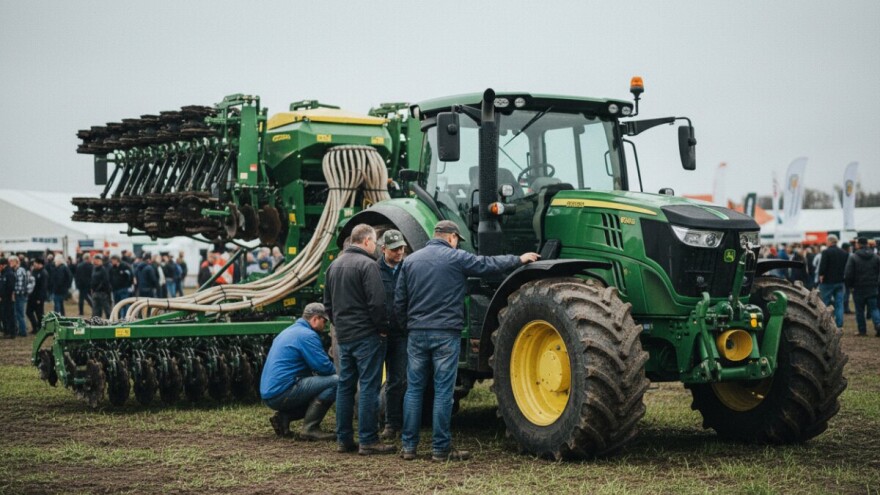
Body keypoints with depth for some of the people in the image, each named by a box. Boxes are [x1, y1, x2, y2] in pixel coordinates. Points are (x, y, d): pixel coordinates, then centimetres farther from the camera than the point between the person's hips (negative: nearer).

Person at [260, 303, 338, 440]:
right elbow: (324, 367, -14)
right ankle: (310, 428, -13)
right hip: (282, 392, -10)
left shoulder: (288, 331, 21)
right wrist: (336, 371, 8)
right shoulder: (307, 335, -10)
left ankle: (283, 417, 8)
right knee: (335, 381, -15)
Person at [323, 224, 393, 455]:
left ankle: (344, 439, 14)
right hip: (366, 335, -8)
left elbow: (328, 303, 20)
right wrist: (380, 326, -6)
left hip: (343, 336, 8)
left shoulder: (335, 265, 14)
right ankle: (368, 441, -5)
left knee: (345, 386, 11)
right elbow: (377, 303, -19)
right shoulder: (367, 265, -12)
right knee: (368, 387, -5)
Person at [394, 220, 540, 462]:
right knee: (443, 391, 0)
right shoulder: (456, 258, -3)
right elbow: (489, 263, 6)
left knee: (414, 388, 9)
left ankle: (409, 446, 9)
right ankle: (441, 448, 3)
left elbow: (399, 301, 8)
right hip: (446, 333, -4)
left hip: (417, 333, 4)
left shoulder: (410, 261, 8)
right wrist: (519, 259, 19)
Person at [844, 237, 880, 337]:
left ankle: (862, 331, 9)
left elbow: (848, 274, -11)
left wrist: (850, 285, 5)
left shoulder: (853, 258, -10)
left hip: (858, 289, -3)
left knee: (860, 311, 7)